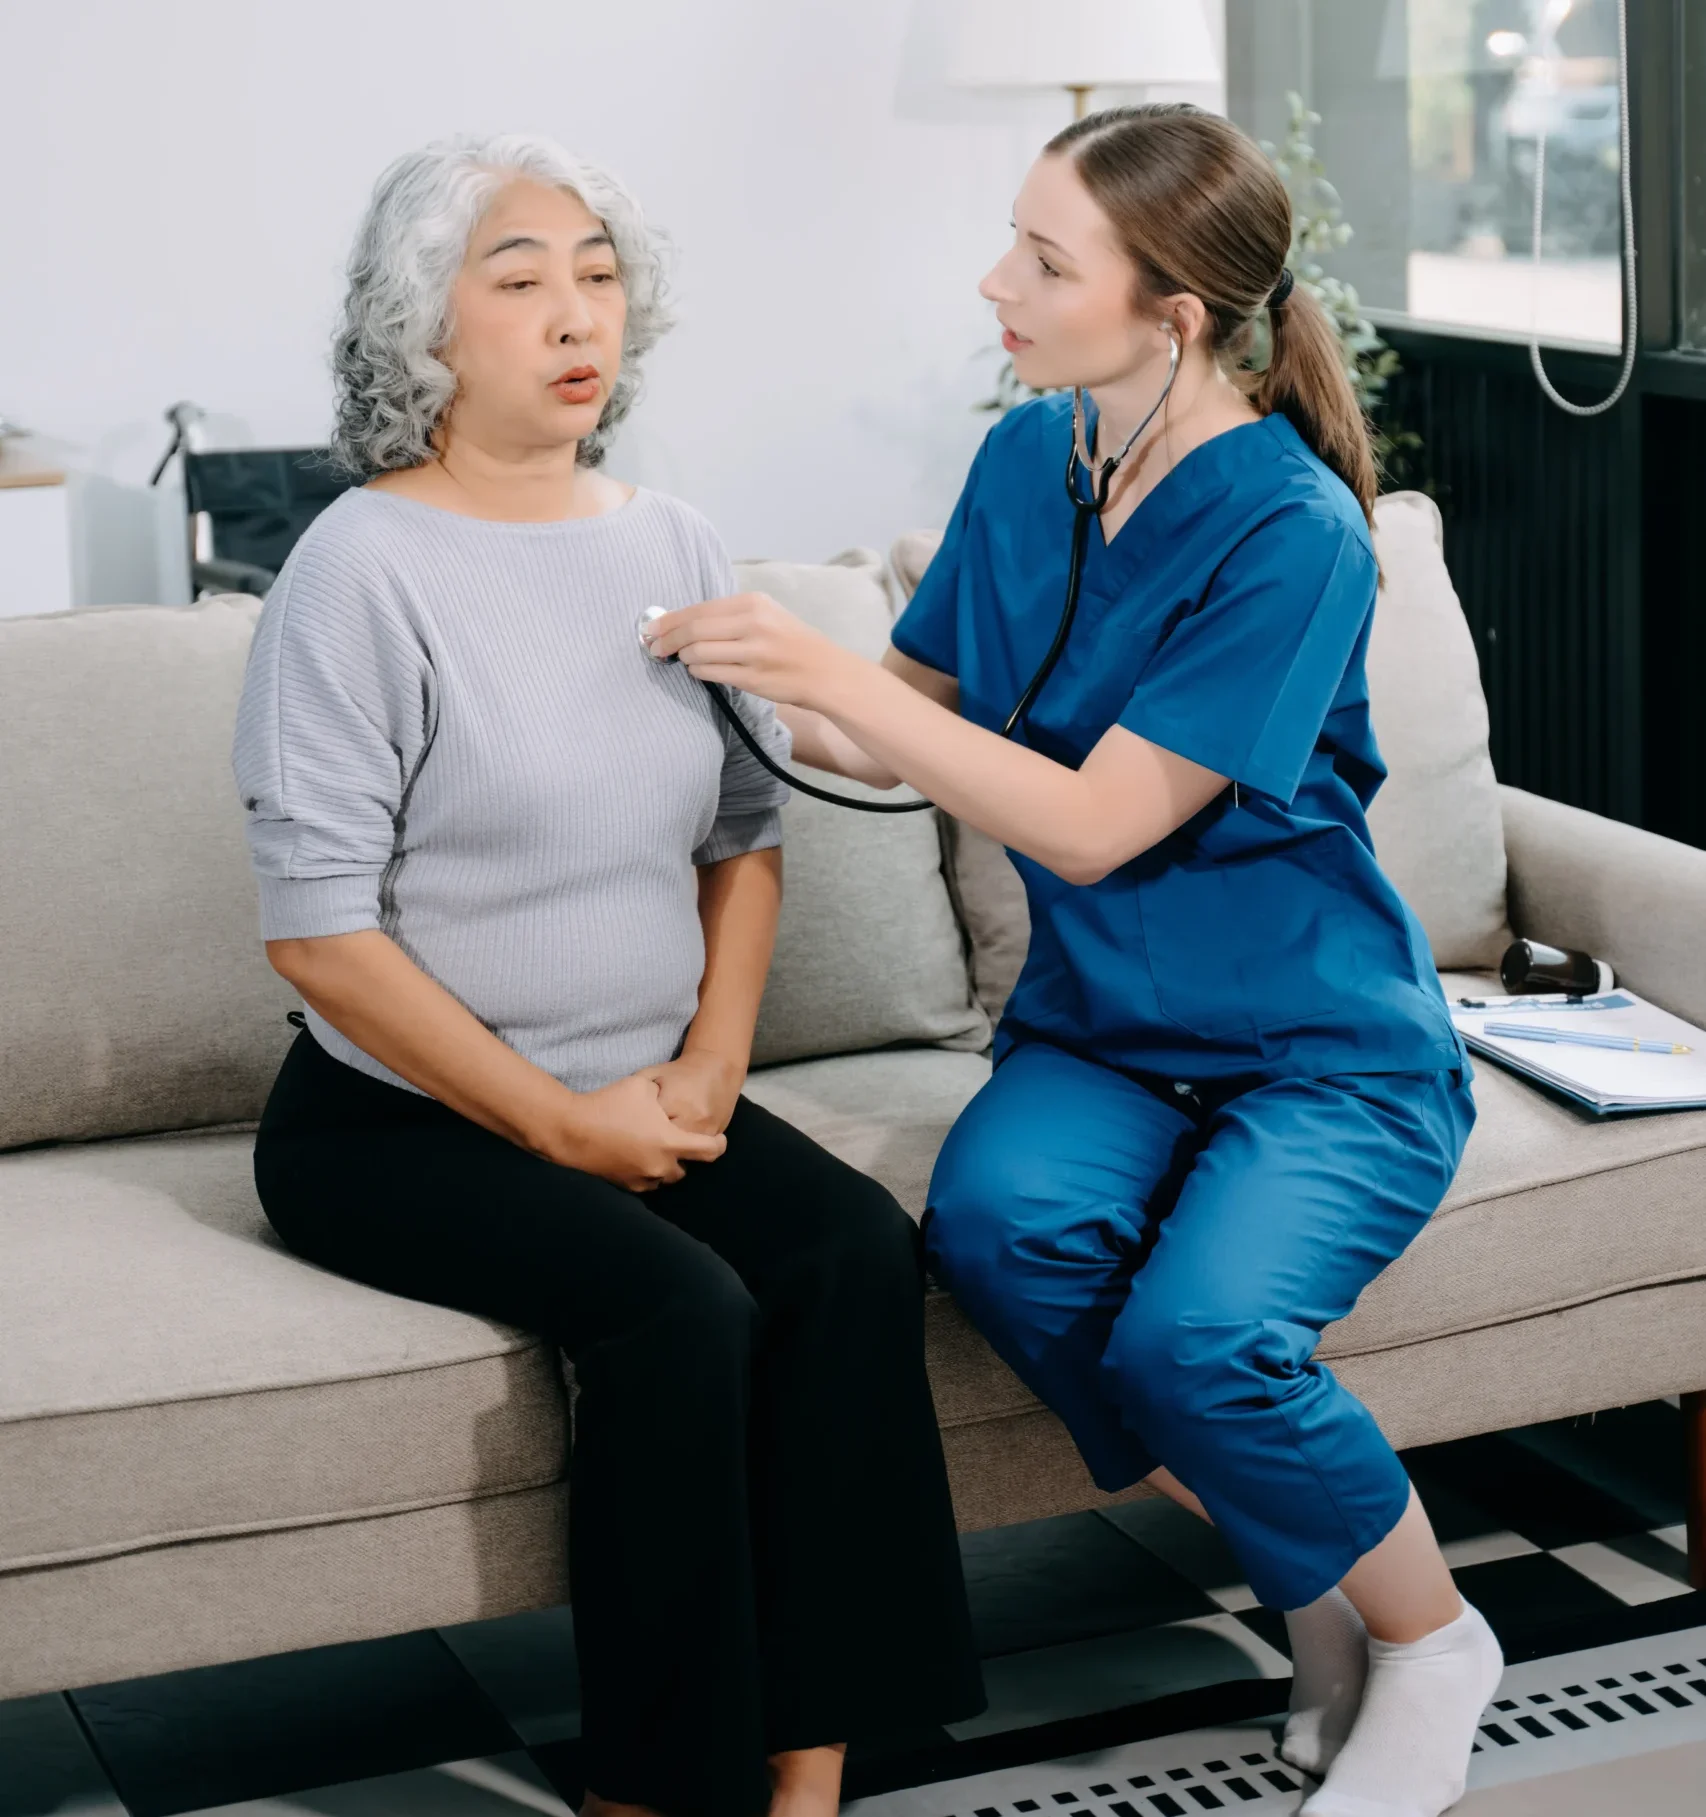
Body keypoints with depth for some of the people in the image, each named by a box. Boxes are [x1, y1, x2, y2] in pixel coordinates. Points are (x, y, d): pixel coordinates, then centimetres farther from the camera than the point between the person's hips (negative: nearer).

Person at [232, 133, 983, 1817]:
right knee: (683, 1310, -28)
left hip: (643, 1100, 6)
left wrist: (709, 1068, -3)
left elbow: (743, 835, 14)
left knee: (858, 1247, -20)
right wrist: (560, 1125, -14)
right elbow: (318, 926, -15)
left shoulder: (671, 545, 8)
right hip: (395, 1123, -5)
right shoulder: (365, 568, -11)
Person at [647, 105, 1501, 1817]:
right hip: (1099, 1030, 5)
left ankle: (1429, 1633, 3)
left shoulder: (1291, 531, -18)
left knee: (1199, 1329, -32)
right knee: (994, 1221, -28)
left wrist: (825, 674, -23)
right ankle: (1316, 1590, -5)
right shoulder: (1026, 459, 1)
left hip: (1322, 1047, -5)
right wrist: (744, 681, -4)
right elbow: (917, 722, 13)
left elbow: (1093, 824, -22)